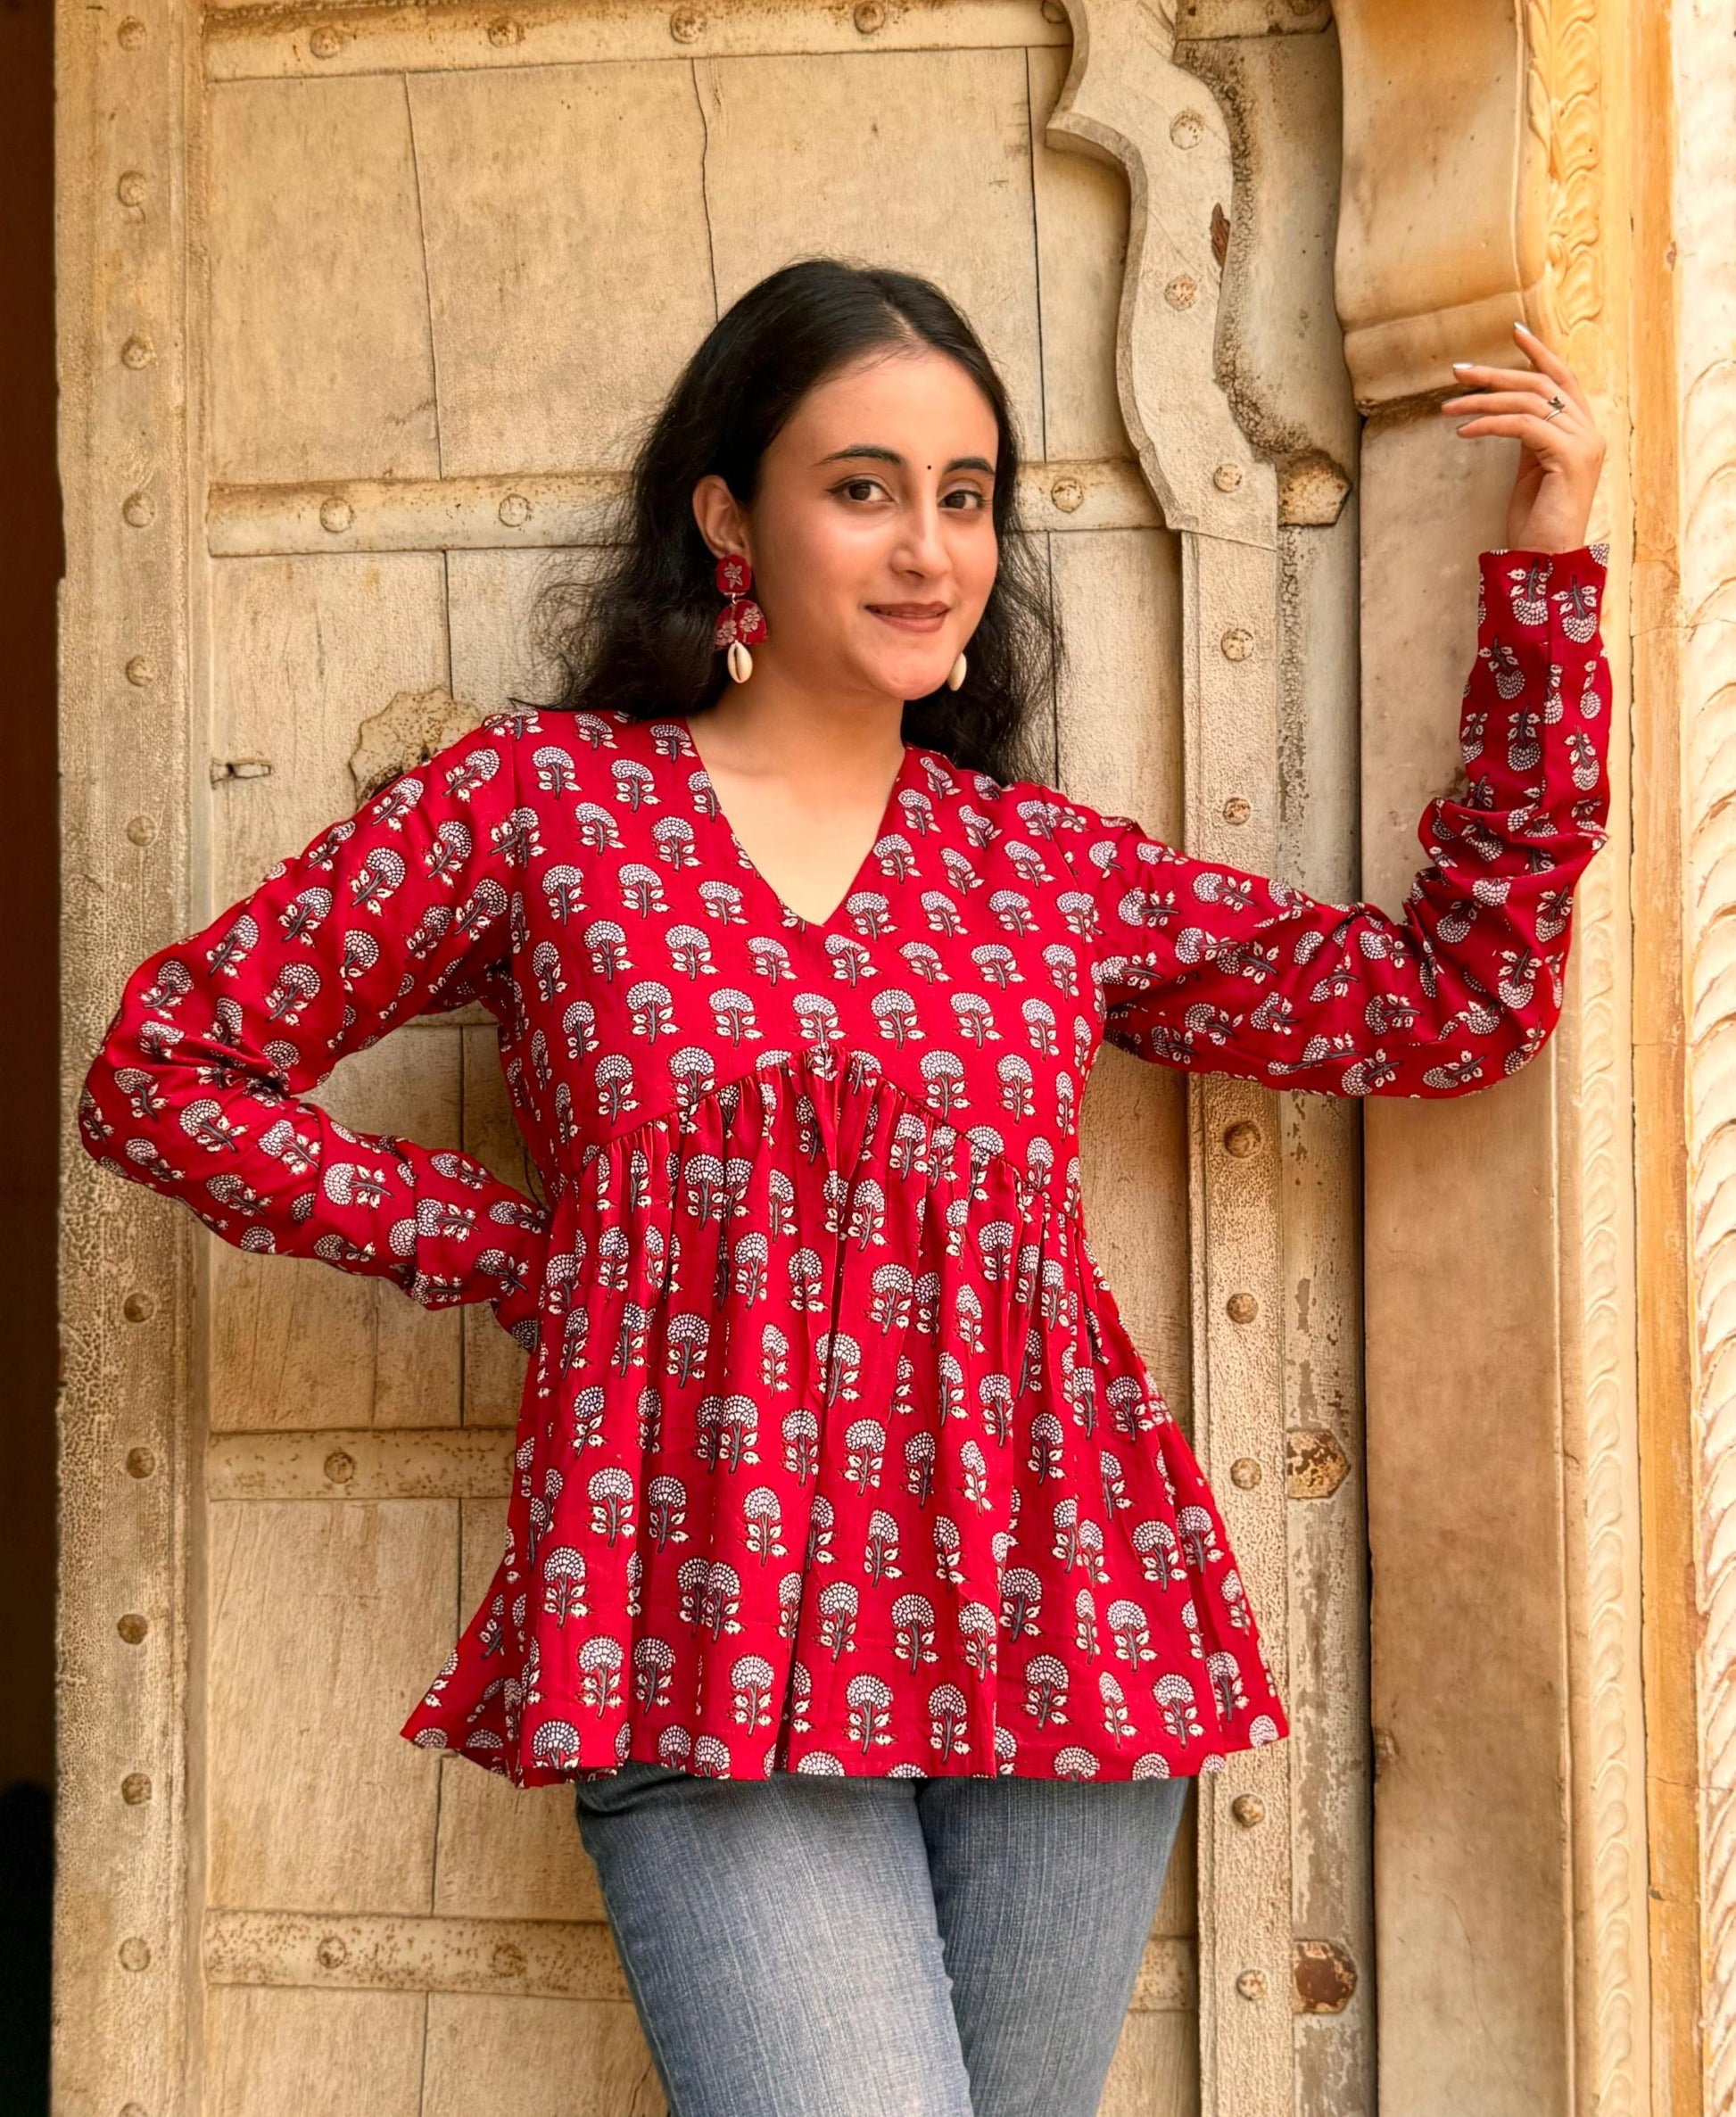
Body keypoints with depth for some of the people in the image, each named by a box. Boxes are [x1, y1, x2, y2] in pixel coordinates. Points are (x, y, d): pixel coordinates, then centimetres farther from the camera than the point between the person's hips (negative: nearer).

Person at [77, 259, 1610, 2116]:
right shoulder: (543, 800, 3)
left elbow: (1456, 1002, 9)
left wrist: (1546, 568, 6)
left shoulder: (1052, 864, 10)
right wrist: (510, 1248, 0)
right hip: (709, 1656, -3)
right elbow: (161, 1070, 7)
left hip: (1053, 1637, 3)